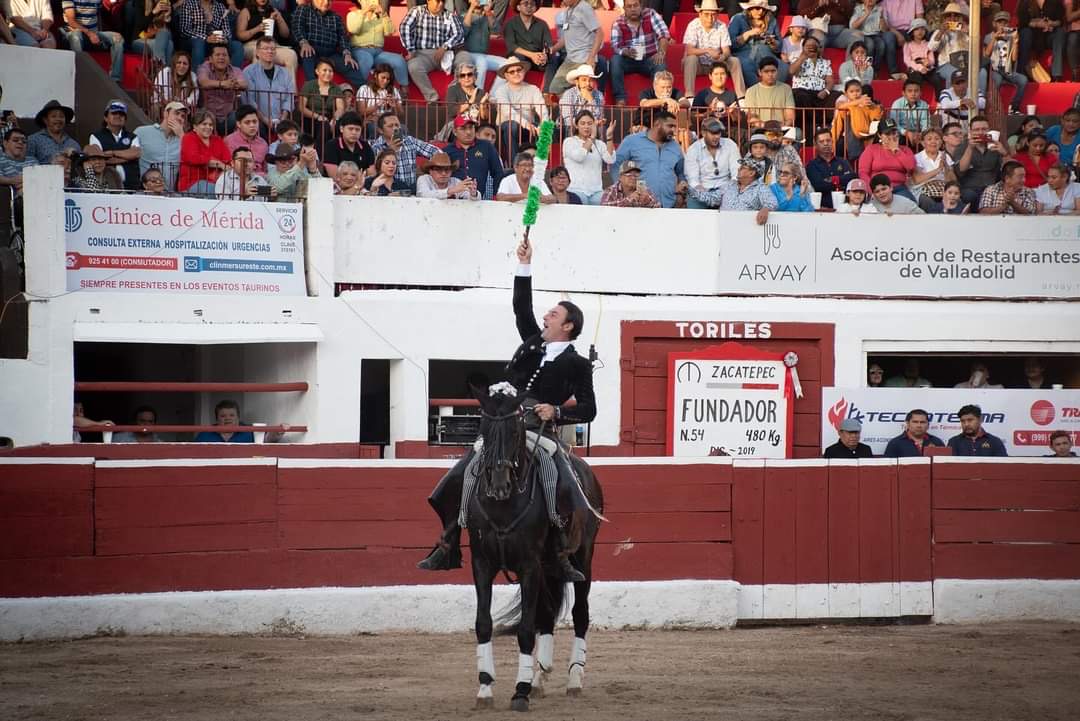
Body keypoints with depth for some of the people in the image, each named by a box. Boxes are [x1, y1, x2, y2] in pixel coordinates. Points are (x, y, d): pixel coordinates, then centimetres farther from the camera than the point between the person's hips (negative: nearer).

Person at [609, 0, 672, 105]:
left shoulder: (651, 15, -6)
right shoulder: (618, 23, -4)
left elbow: (664, 34, -16)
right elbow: (615, 46, -14)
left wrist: (661, 52, -35)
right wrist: (626, 52, -37)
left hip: (649, 59, -1)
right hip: (628, 60, 1)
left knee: (660, 64, -32)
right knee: (615, 60, -29)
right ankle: (620, 99, -28)